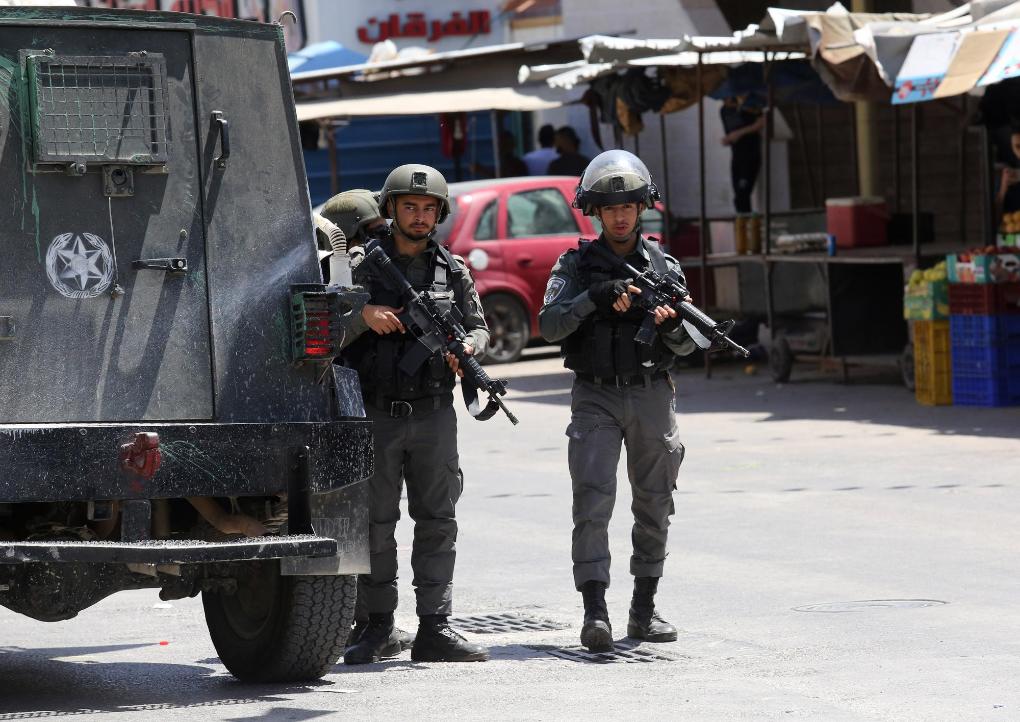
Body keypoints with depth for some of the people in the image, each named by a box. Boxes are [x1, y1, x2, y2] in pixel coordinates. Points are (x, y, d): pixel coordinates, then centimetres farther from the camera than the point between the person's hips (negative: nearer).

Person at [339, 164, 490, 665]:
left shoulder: (453, 271, 9)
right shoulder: (362, 266, 1)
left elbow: (478, 326, 13)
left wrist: (467, 347, -9)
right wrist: (363, 316, -22)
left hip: (433, 415, 2)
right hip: (375, 414, -2)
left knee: (438, 520, 0)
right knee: (375, 523, 2)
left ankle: (434, 629, 1)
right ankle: (379, 628, 10)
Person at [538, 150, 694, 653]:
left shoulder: (664, 267, 8)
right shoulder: (576, 266, 3)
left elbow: (686, 346, 7)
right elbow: (549, 324, -11)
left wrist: (672, 324, -16)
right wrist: (596, 298, -24)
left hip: (651, 396, 3)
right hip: (596, 398, -3)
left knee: (654, 506, 8)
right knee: (593, 502, -15)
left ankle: (644, 611, 20)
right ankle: (594, 613, -21)